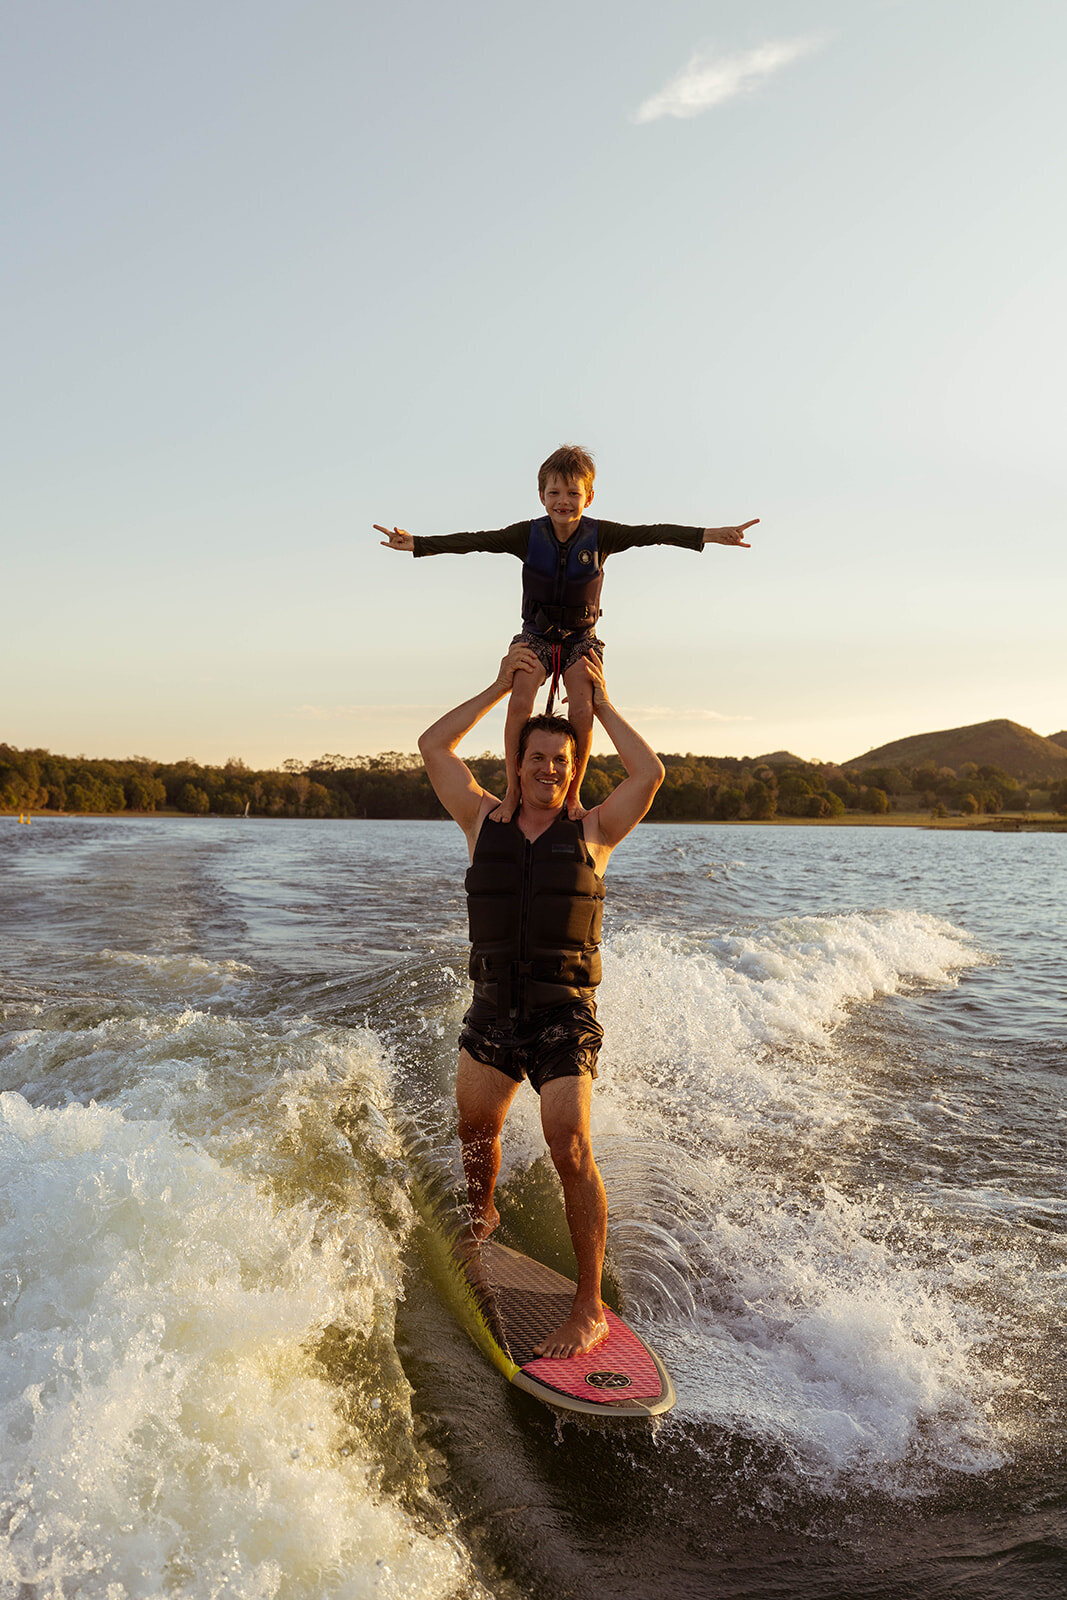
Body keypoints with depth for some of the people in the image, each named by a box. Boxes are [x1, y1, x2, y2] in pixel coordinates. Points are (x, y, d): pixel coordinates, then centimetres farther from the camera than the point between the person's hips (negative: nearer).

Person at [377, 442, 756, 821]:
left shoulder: (600, 535, -8)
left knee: (582, 710, -22)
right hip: (536, 635, 0)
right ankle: (512, 789, -11)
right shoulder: (528, 535, -7)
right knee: (520, 702, -25)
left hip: (580, 637, 0)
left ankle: (573, 794, -4)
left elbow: (653, 533, -17)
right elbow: (474, 541, -12)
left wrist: (712, 534, -27)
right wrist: (416, 543, -21)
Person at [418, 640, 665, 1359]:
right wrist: (500, 687, 2)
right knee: (476, 1129, 13)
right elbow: (434, 746, 2)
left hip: (565, 1014, -3)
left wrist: (601, 704, -2)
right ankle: (482, 1216, 47)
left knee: (571, 1149, -13)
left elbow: (651, 773, -10)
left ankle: (590, 1307, -1)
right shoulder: (486, 820, 5)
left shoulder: (592, 831, 1)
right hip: (493, 1008, 3)